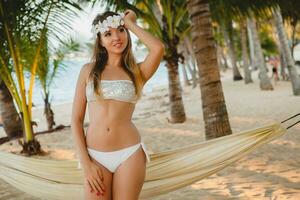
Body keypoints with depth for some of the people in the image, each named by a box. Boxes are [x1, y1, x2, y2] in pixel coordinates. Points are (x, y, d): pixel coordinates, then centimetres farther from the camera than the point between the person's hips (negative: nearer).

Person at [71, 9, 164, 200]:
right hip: (95, 156, 1)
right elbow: (76, 119, 4)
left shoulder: (137, 71, 5)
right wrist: (85, 162, -5)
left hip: (129, 154, -1)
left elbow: (159, 48, -17)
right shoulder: (89, 70, 7)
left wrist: (130, 23, -2)